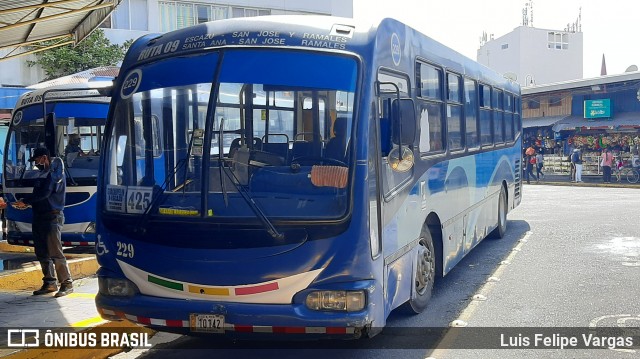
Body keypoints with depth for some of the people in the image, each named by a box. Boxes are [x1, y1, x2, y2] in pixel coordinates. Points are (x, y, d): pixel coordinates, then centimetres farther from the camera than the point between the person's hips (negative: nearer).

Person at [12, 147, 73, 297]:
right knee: (42, 252, 10)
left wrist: (25, 201, -14)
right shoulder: (44, 173, 18)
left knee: (55, 252, -10)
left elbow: (44, 193, -19)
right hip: (40, 216, 9)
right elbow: (39, 195, 19)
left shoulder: (55, 173, -9)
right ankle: (49, 283, 17)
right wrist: (27, 203, 3)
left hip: (52, 217, -9)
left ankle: (67, 284, -4)